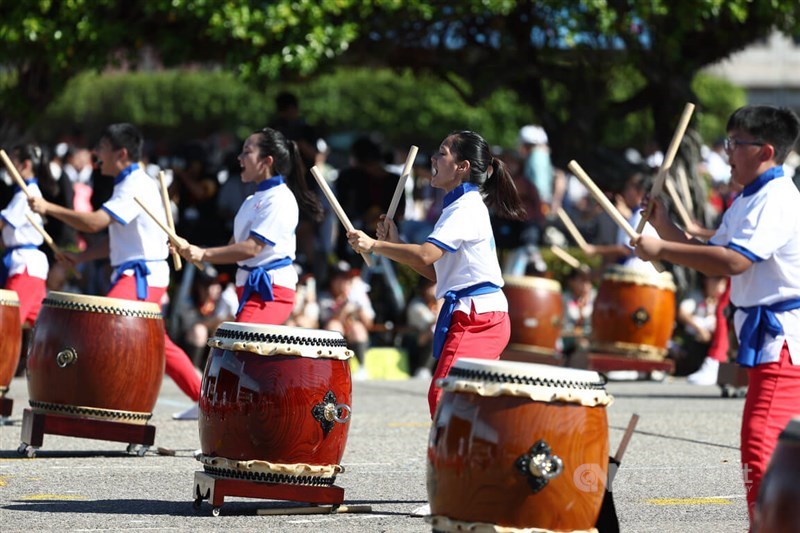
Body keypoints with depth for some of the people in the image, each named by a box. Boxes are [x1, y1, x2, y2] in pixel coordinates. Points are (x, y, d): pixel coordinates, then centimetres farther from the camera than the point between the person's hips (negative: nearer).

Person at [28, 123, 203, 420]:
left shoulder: (136, 187, -16)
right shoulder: (132, 184, 16)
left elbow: (94, 222, -26)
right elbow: (117, 240, 20)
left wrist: (48, 208, -19)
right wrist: (81, 257, 11)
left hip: (141, 276, -10)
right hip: (137, 274, 10)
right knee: (158, 344, 15)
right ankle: (203, 400, 21)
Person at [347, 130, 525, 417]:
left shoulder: (467, 208, -13)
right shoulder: (460, 206, 19)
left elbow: (426, 254, -26)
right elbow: (436, 271, 18)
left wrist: (374, 245, -22)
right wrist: (395, 243, 10)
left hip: (477, 317, -11)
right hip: (480, 316, 11)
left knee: (443, 396, -17)